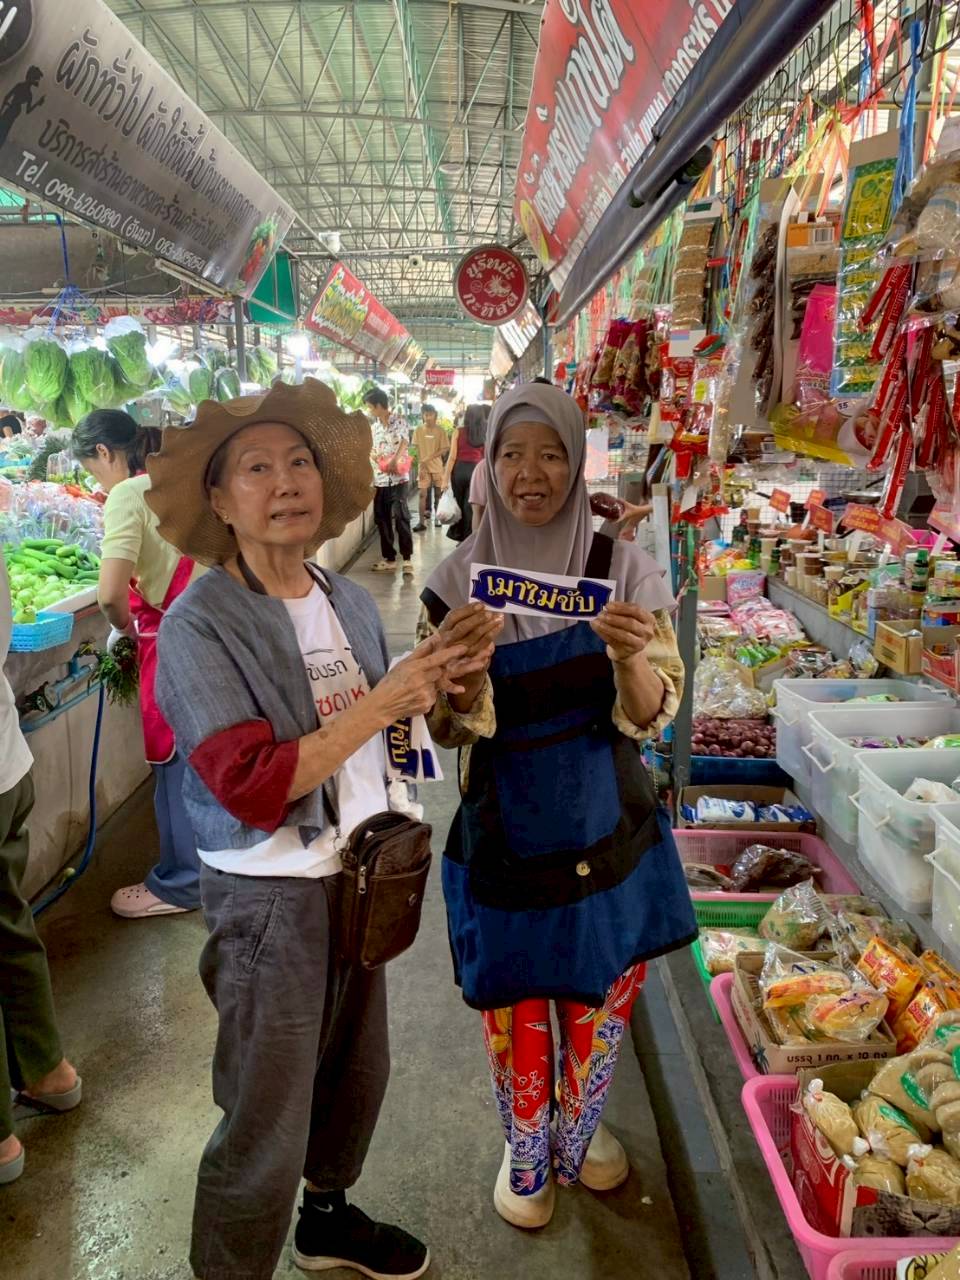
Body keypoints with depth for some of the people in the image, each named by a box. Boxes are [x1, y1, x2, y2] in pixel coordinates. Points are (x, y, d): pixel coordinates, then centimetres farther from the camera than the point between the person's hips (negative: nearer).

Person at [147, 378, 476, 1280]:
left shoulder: (349, 601, 2)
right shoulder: (199, 624, -18)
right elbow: (253, 787, -26)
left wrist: (429, 683, -5)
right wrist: (384, 701, -26)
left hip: (356, 873, 7)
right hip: (268, 895, -6)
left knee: (356, 1071, 24)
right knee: (265, 1130, 7)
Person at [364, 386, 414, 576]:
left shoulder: (398, 421, -5)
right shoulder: (374, 427, 14)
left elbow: (404, 442, -21)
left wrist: (395, 460, -36)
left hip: (397, 479, -7)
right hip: (379, 480, 7)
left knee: (401, 517, -11)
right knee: (382, 519, 8)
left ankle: (407, 559, -6)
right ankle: (389, 559, 16)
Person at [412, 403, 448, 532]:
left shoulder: (440, 430, -4)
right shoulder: (419, 430, 0)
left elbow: (445, 449, -7)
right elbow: (417, 450, 1)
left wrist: (429, 457, -17)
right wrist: (421, 465, -8)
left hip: (437, 467, 0)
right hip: (423, 467, 0)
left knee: (437, 493, 10)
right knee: (422, 494, -7)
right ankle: (422, 523, -10)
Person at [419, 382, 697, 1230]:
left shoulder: (624, 569, -8)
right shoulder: (459, 581, -8)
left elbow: (653, 717, -9)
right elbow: (450, 730, -7)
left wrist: (632, 657, -31)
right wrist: (464, 667, -28)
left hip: (609, 830, 1)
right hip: (507, 835, -1)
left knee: (603, 995, 19)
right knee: (514, 1005, 14)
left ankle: (578, 1131, 49)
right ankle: (525, 1151, 45)